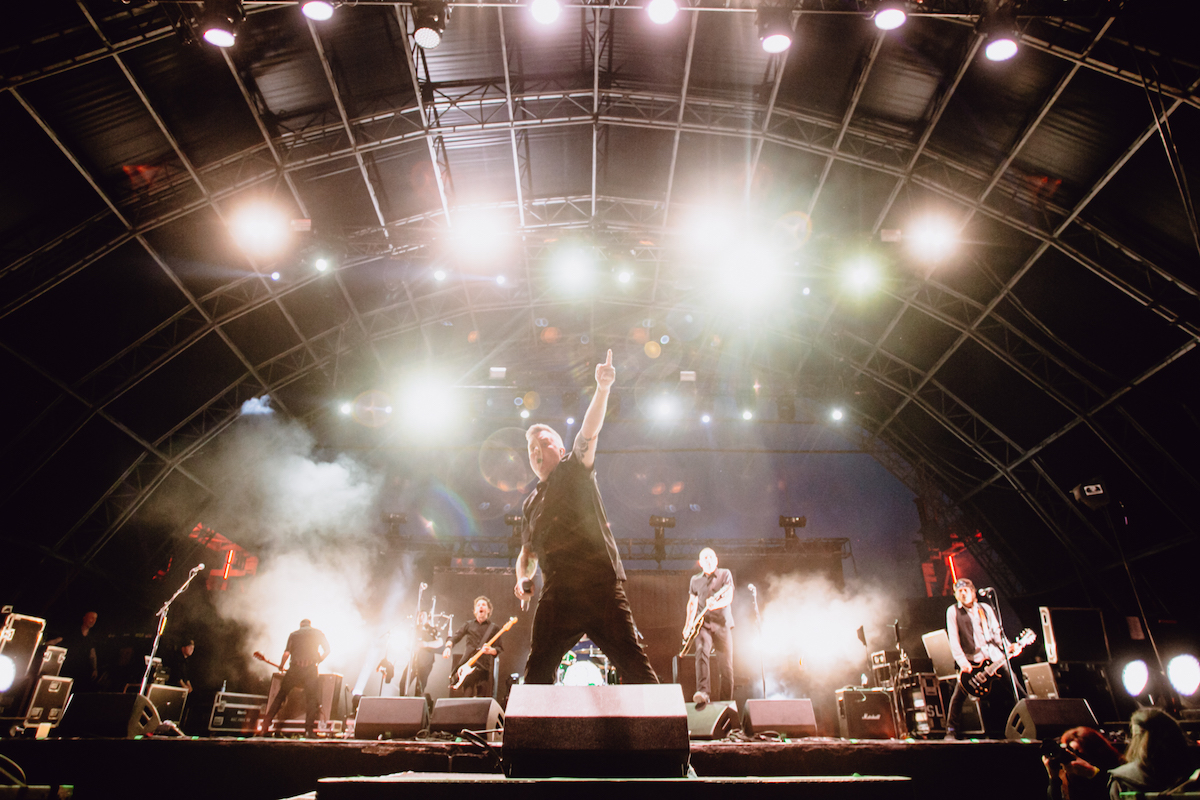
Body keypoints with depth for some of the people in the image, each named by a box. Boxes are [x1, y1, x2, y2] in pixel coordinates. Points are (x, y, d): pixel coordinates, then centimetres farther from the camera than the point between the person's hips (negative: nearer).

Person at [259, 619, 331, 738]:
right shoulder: (317, 633, 16)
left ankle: (266, 724, 13)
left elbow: (286, 653, 3)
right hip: (311, 669, -1)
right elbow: (327, 650, 7)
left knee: (280, 695, 15)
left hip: (295, 669, 1)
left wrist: (281, 666, 17)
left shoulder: (293, 634, 16)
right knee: (311, 698, 1)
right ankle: (309, 730, -7)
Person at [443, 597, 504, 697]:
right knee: (467, 696, -8)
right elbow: (455, 637, 9)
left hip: (484, 666, -1)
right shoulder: (468, 624, 17)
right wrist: (448, 647, -10)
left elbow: (499, 648, 6)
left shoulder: (494, 628, 11)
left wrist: (491, 650, -15)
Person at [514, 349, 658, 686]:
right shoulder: (531, 503, 23)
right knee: (536, 673, 0)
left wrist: (603, 388, -26)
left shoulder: (575, 471, 8)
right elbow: (527, 552, 30)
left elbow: (588, 434, -10)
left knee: (634, 666, -9)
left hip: (601, 586, -4)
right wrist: (523, 578, 8)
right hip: (557, 596, 5)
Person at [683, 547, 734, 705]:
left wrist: (715, 605, -28)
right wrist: (688, 625, 5)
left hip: (722, 623, -1)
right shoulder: (695, 580, 15)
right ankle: (703, 692, -37)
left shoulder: (725, 574, 6)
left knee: (726, 666, -2)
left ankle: (725, 702, 11)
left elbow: (729, 598, -7)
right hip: (703, 623, 1)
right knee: (701, 652, -27)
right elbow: (692, 603, 18)